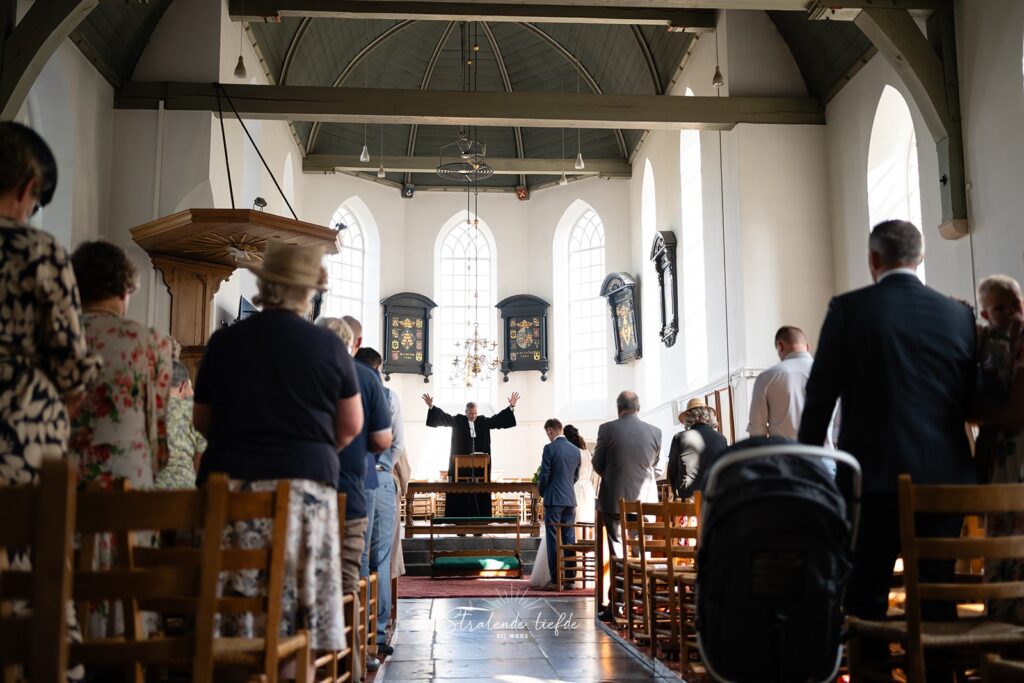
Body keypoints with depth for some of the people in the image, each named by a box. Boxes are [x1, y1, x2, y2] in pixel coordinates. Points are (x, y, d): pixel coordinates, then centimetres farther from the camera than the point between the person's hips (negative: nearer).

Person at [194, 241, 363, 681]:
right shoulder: (329, 346, 0)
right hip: (306, 484, -1)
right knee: (298, 626, 3)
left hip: (229, 483, 2)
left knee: (233, 612, 5)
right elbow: (351, 425, 7)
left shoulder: (224, 342, 4)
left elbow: (201, 421, 13)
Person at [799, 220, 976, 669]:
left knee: (866, 599, 5)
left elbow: (820, 397, -4)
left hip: (875, 476, -3)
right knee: (937, 599, 11)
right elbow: (971, 400, 10)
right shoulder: (959, 315, 6)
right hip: (945, 478, 4)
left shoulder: (848, 309, -5)